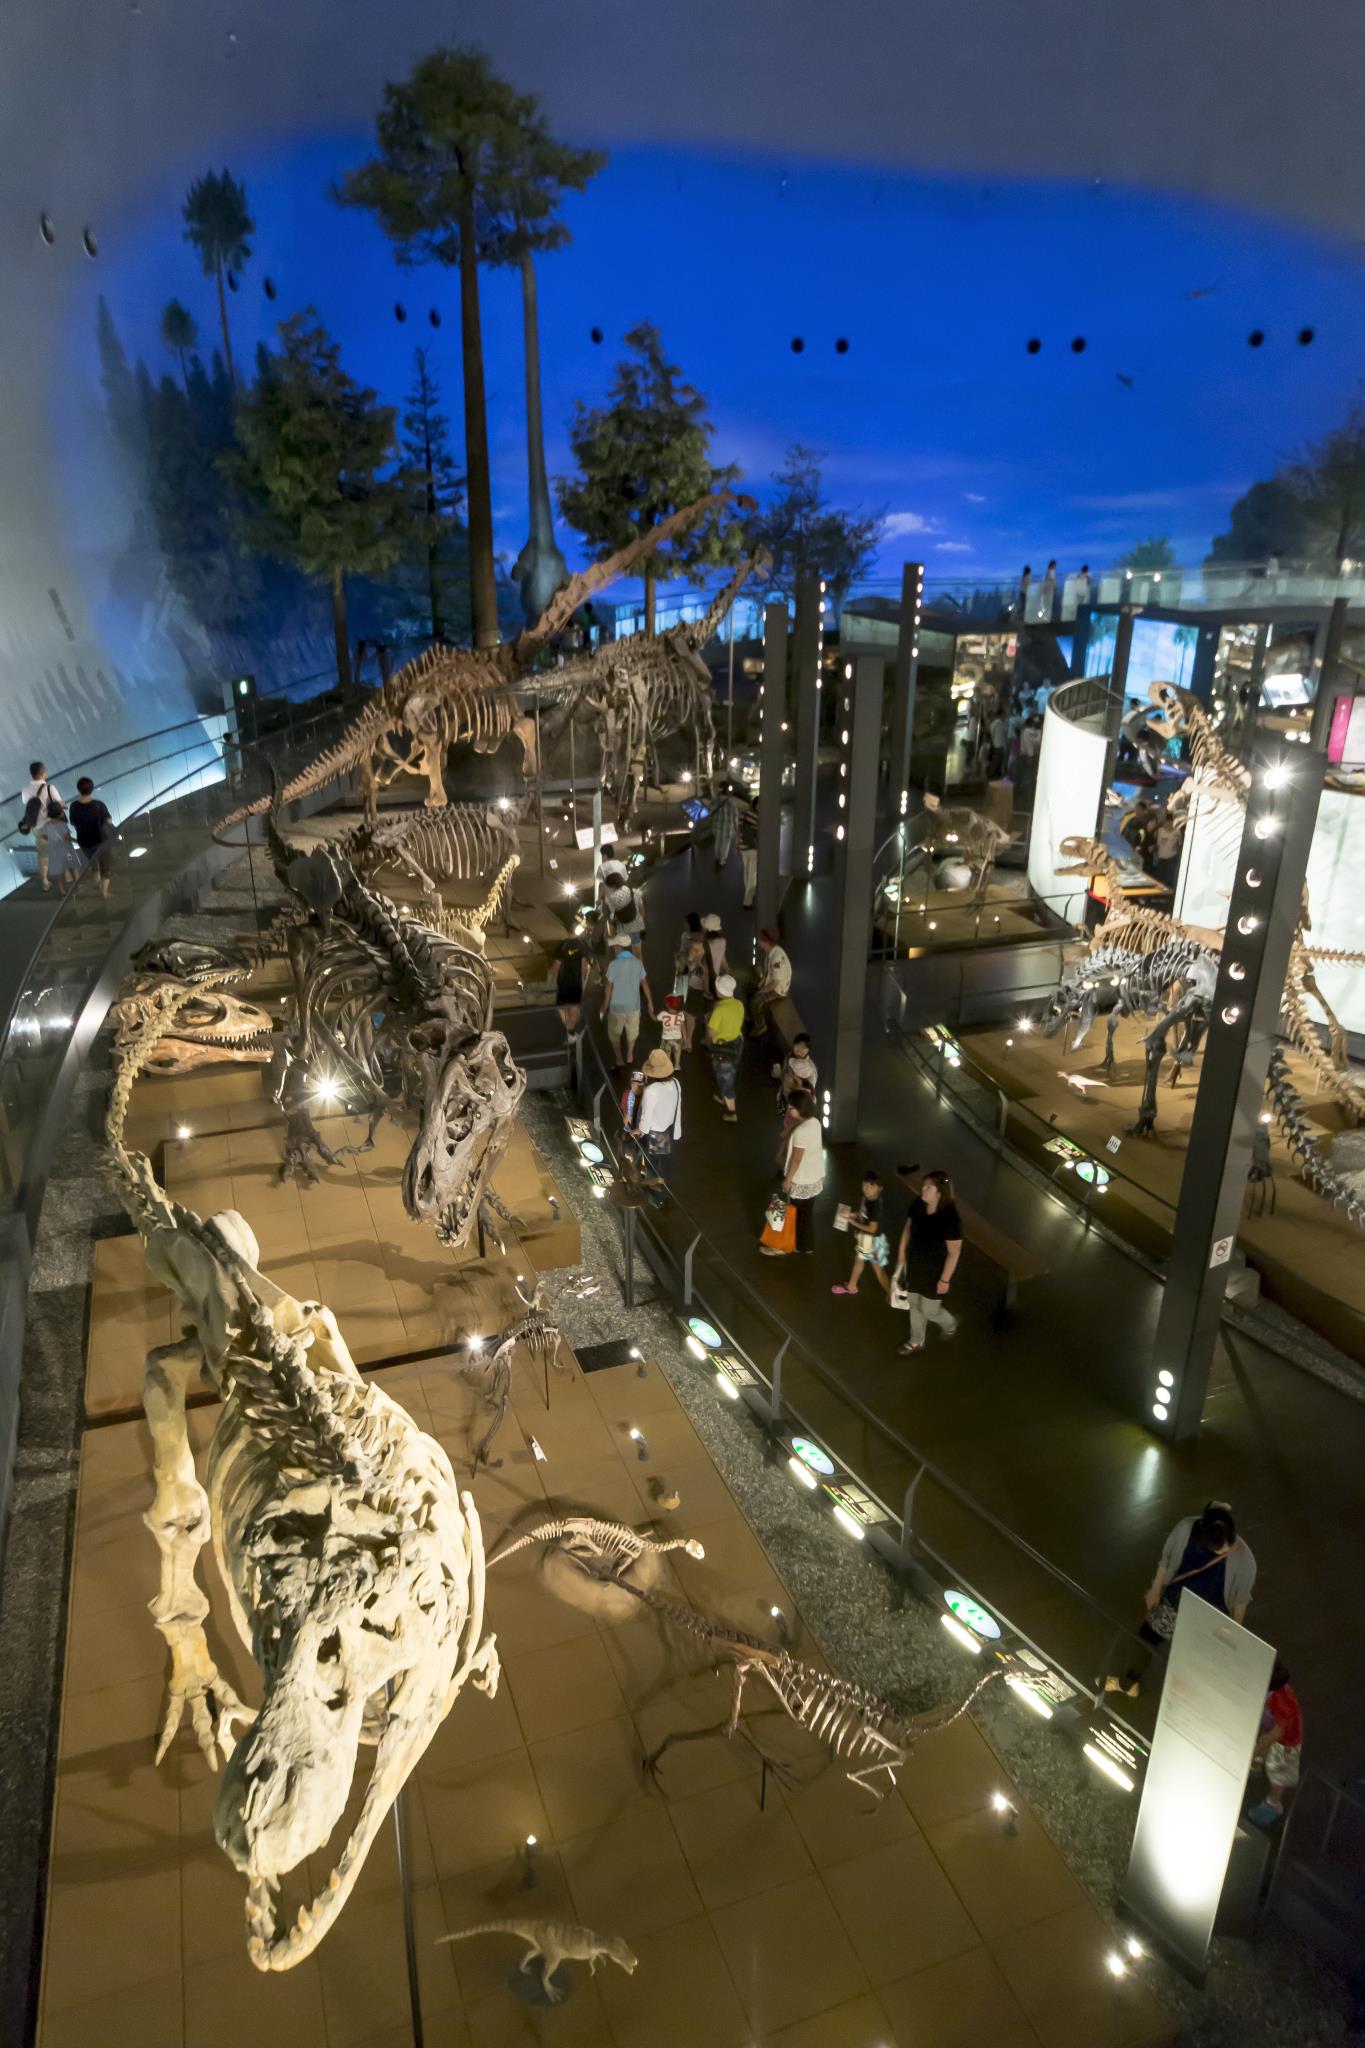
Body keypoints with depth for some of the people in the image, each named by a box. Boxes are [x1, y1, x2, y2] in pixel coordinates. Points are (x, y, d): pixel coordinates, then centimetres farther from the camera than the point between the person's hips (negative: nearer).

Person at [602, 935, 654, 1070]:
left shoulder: (613, 964, -20)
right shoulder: (638, 963, -9)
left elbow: (608, 989, -16)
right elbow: (645, 984, -1)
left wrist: (604, 1007, -3)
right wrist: (650, 1002, 11)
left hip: (616, 1007, -3)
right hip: (633, 1005, 3)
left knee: (614, 1035, 19)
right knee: (632, 1032, 25)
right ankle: (629, 1056, 40)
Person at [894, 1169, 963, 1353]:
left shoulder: (950, 1218, -33)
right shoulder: (918, 1204, -15)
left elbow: (954, 1252, -23)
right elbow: (908, 1227, 4)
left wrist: (945, 1279, -17)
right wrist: (901, 1253, 10)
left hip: (935, 1272, -6)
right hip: (915, 1266, 6)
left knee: (929, 1310, 13)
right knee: (915, 1305, 23)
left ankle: (950, 1324, 47)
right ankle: (916, 1342, 46)